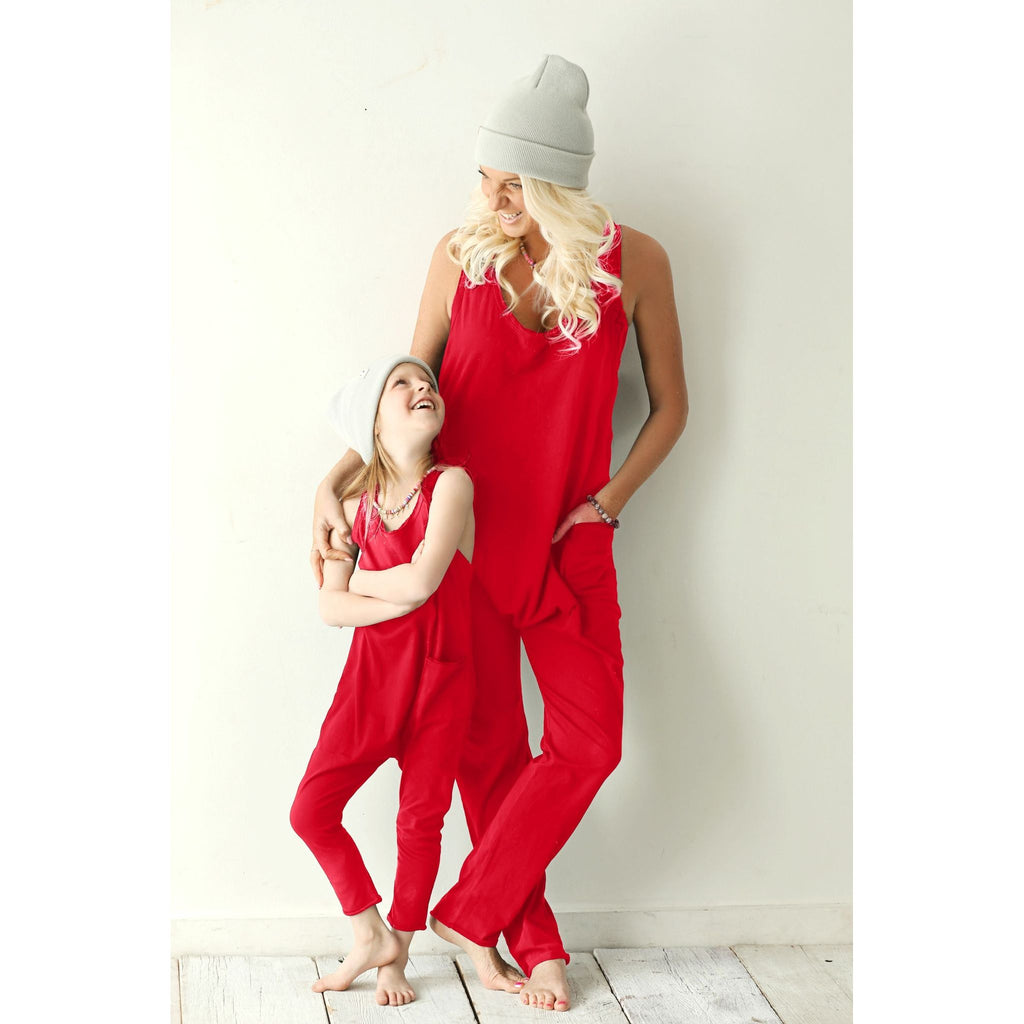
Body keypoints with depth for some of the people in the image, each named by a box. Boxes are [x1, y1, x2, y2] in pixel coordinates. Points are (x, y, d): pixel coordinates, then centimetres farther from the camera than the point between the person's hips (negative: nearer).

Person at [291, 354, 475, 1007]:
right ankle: (369, 935, 18)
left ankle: (397, 956, 27)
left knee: (421, 818, 7)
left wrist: (358, 576, -4)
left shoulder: (452, 483, -10)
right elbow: (332, 607, -5)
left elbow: (420, 580, -21)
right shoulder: (357, 503, 2)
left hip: (439, 681, -3)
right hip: (370, 678, 3)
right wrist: (401, 601, -18)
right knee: (312, 809, -2)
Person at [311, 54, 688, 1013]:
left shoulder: (634, 262, -6)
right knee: (490, 745, 6)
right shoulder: (461, 255, -4)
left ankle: (472, 911, 13)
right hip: (465, 530, 0)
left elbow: (669, 405, 5)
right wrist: (334, 482, -9)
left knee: (588, 740, -4)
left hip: (569, 541, 1)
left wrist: (609, 498, -5)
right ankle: (532, 940, 23)